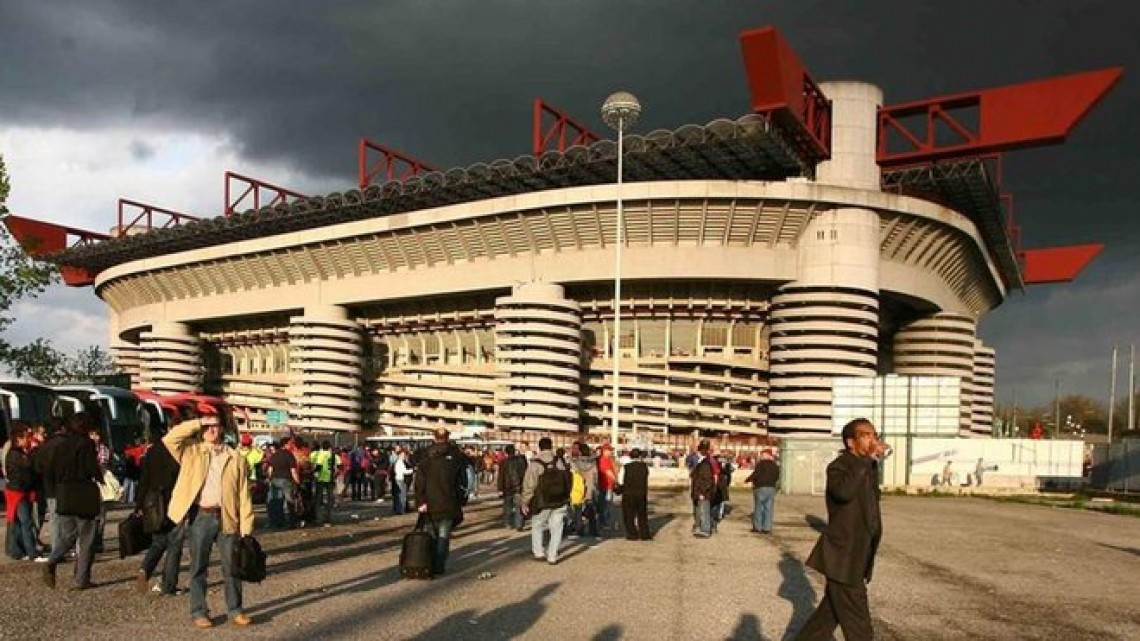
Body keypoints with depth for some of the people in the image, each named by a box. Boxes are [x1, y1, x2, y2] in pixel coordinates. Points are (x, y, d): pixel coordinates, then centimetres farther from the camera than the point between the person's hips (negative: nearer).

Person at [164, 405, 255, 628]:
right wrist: (197, 423, -7)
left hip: (227, 518, 1)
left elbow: (244, 495, 2)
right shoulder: (192, 451, 6)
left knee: (232, 566, 7)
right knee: (198, 567, 7)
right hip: (199, 517, 0)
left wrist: (246, 527, -4)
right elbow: (169, 439, -13)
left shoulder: (236, 458, 5)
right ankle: (199, 612, 19)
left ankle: (235, 610, 19)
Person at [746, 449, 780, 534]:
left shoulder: (761, 463, -9)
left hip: (761, 488, -6)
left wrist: (747, 480, 1)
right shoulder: (775, 465, 13)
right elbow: (777, 477, 17)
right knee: (768, 508, 6)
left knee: (758, 508, 2)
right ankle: (767, 528, 5)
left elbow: (755, 474, -14)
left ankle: (758, 527, 3)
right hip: (771, 488, 6)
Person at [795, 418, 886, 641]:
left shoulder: (869, 467, 12)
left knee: (831, 613, 18)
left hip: (855, 557, 9)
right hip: (843, 557, -9)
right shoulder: (838, 466, -15)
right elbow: (844, 491, -38)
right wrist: (866, 459, -32)